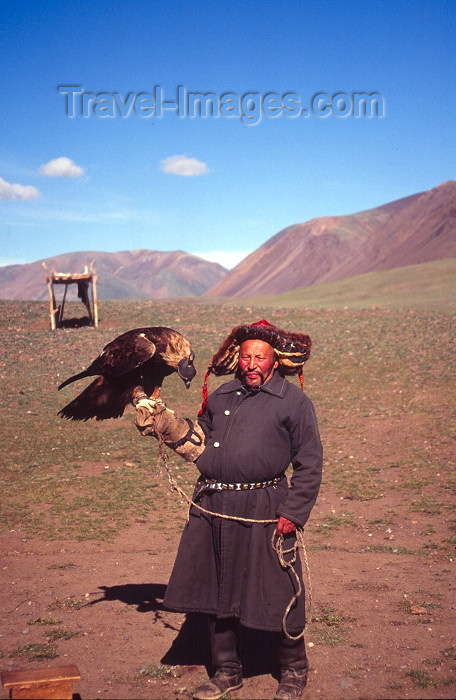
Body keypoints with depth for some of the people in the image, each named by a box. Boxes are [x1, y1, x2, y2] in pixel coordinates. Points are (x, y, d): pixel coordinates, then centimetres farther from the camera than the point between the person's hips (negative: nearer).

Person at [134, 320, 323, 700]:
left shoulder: (293, 401, -3)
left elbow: (309, 463, -3)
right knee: (215, 593, 13)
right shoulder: (221, 396, 12)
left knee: (279, 596, 3)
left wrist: (292, 513, -10)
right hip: (213, 510, 5)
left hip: (263, 513, -5)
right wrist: (163, 423, 5)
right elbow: (201, 443, 19)